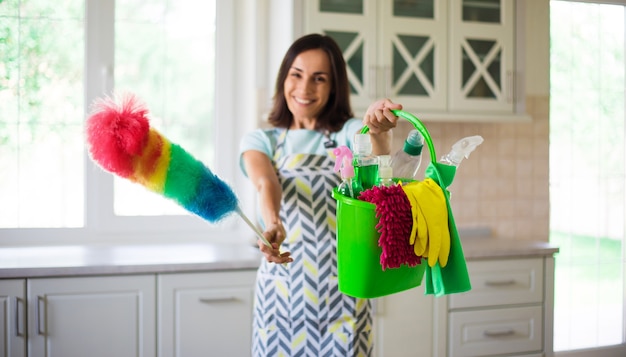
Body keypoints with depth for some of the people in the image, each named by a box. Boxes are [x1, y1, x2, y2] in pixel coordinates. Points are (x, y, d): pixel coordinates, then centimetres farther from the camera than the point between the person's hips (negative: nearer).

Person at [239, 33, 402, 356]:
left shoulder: (349, 133, 4)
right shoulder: (260, 140, 5)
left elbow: (378, 159, -20)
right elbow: (265, 183, -17)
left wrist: (377, 131, -43)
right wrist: (272, 225, -38)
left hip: (342, 290, 0)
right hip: (282, 284, 1)